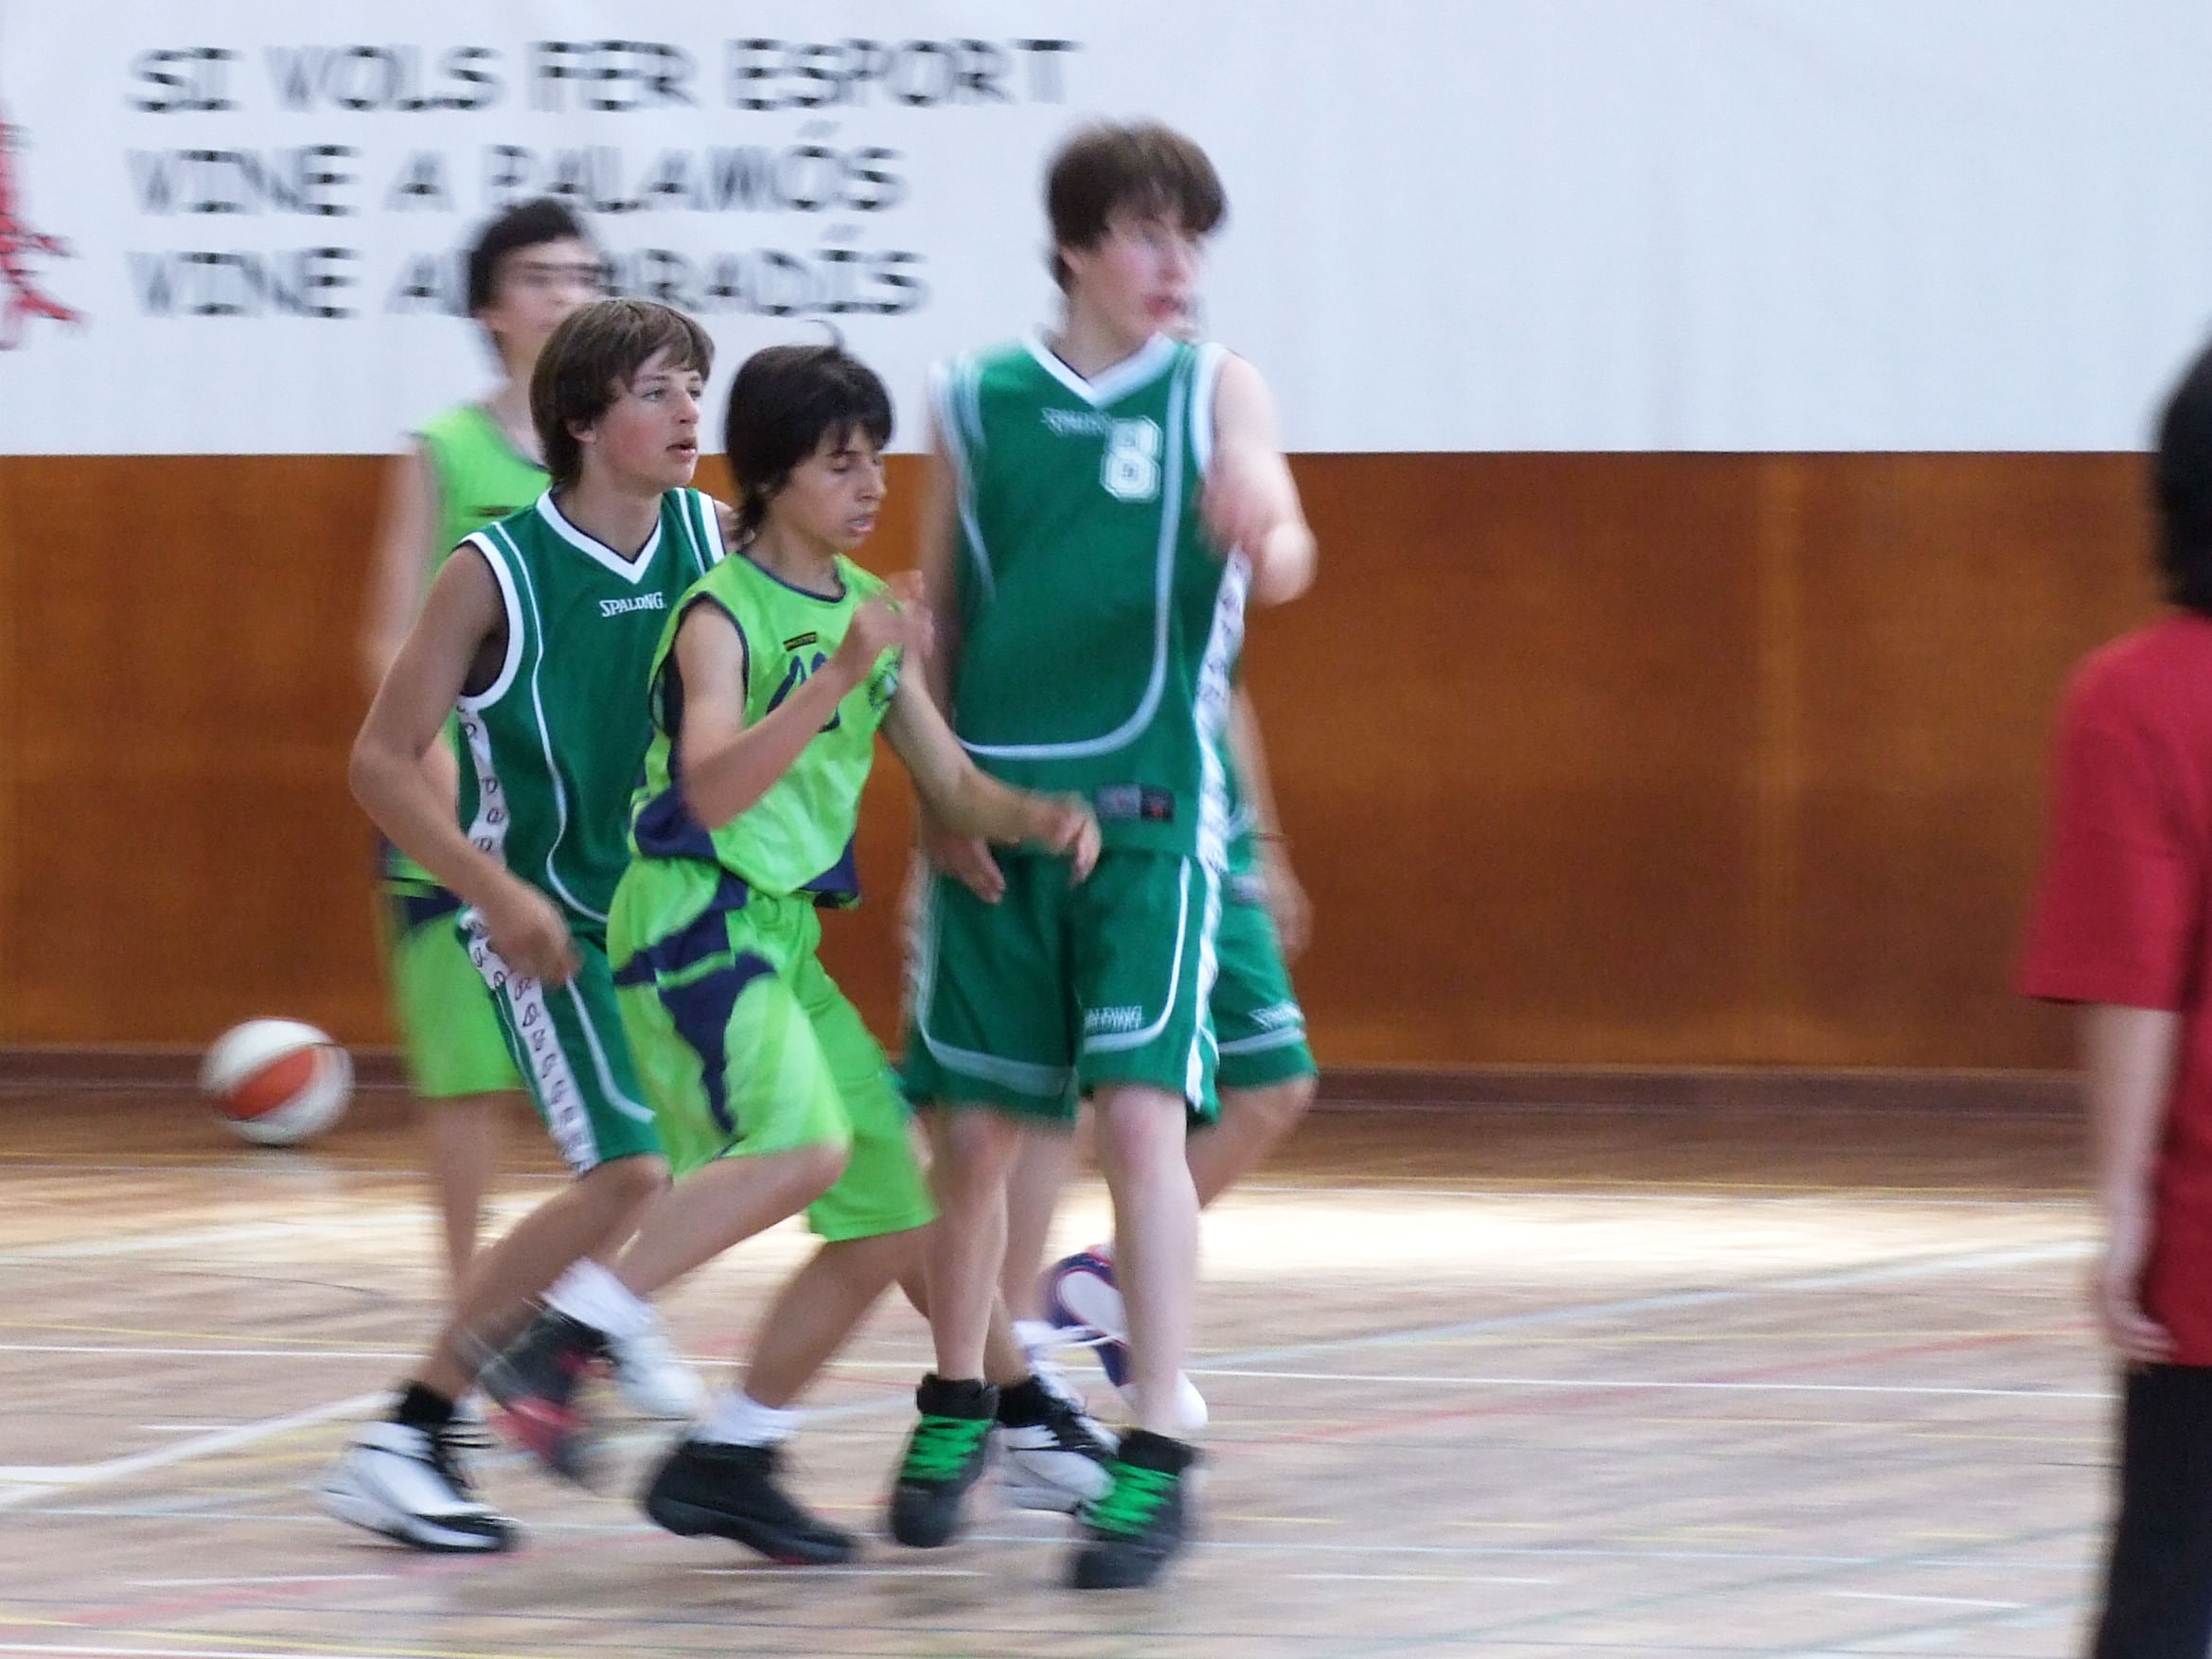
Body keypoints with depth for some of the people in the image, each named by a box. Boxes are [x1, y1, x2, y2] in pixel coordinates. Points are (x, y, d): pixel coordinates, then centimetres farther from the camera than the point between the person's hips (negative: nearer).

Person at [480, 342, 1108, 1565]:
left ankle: (726, 1462, 17)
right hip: (693, 915, -9)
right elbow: (714, 788, -26)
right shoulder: (722, 614, -11)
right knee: (803, 1145, -31)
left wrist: (1040, 817, -4)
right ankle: (563, 1342, -24)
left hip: (785, 936, 9)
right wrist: (840, 677, -35)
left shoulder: (869, 609, 12)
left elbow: (952, 788, 17)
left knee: (891, 1220, 8)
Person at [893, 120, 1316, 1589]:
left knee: (1142, 1113, -14)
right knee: (973, 1132, 6)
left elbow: (1282, 561, -13)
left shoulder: (1215, 390, 2)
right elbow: (939, 614, 14)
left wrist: (1262, 535, -35)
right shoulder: (979, 404, 7)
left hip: (1151, 807, -2)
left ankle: (1158, 1463, -11)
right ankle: (957, 1410, 29)